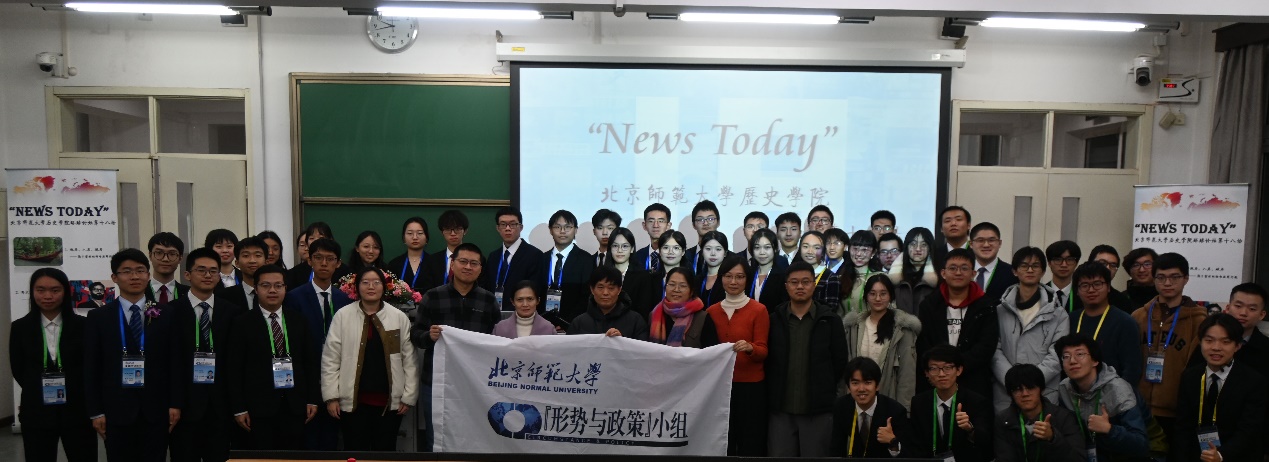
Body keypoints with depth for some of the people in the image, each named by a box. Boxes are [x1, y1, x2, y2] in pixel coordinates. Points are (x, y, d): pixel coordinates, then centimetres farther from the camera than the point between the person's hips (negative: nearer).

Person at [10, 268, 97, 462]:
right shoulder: (20, 327, 2)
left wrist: (73, 392, -3)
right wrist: (38, 393, 4)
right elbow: (18, 370, 7)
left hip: (77, 411, -1)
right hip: (36, 413, 1)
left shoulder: (82, 325, -2)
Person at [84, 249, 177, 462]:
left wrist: (175, 403, -2)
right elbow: (91, 368, 3)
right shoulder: (98, 317, 4)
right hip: (117, 410, 0)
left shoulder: (165, 315, 5)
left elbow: (174, 362, 4)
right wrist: (95, 411, -2)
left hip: (156, 410, 0)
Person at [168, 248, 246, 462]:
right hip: (185, 403, -1)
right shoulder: (172, 311, 2)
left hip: (221, 404, 1)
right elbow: (169, 360, -3)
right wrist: (172, 402, -9)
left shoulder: (233, 312, 7)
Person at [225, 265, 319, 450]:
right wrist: (239, 408, -5)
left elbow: (311, 361, 10)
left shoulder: (298, 320, 9)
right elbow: (234, 368, -1)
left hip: (295, 405, 2)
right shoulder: (243, 323, 1)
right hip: (259, 406, -2)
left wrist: (313, 399, 5)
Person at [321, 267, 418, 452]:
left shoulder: (399, 317, 2)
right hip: (353, 400, -1)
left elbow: (409, 360, 3)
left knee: (385, 448, 10)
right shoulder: (343, 315, -1)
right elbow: (330, 359, 0)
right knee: (355, 448, 6)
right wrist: (331, 396, -4)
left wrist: (409, 396, 0)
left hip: (389, 401, 1)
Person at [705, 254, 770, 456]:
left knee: (750, 443, 0)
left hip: (750, 386, -3)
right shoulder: (712, 311, 7)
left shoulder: (759, 310, -6)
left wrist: (749, 347, -28)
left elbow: (762, 352, -9)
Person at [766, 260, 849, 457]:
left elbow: (840, 362, 4)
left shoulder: (830, 320, 1)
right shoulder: (774, 320, 3)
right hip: (780, 409, 1)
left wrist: (823, 389, 5)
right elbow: (765, 359, 7)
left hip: (819, 410, -1)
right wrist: (773, 391, 2)